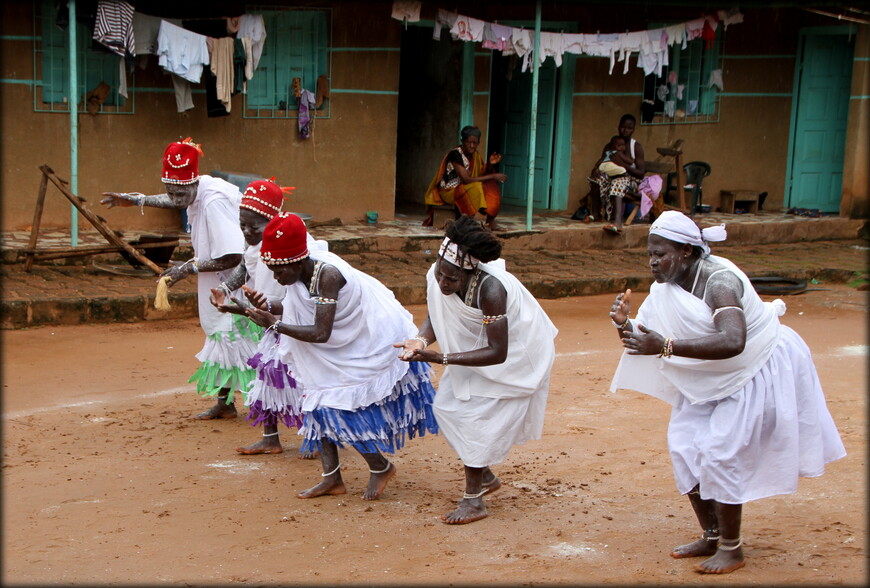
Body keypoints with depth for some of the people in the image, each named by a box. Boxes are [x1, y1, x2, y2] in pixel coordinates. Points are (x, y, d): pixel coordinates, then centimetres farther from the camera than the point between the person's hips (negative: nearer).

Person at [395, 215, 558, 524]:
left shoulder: (490, 290, -39)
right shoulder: (434, 277, -21)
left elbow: (498, 353, -36)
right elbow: (435, 317, -4)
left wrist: (440, 358, -41)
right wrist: (421, 341, -28)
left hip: (515, 352, -7)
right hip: (475, 344, 7)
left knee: (478, 415, -11)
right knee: (447, 406, 5)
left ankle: (473, 500, 0)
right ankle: (486, 477, 24)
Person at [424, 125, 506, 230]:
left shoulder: (476, 156, 4)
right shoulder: (455, 154, -21)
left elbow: (484, 175, 5)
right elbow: (466, 179, -28)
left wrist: (491, 165, -15)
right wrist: (492, 176, -25)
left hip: (464, 189, 8)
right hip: (448, 191, -8)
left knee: (491, 186, -9)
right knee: (476, 187, -31)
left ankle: (490, 221, -14)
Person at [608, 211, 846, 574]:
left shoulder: (718, 281, -30)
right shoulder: (666, 287, -4)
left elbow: (733, 342, -46)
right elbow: (646, 338, -2)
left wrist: (666, 346, -50)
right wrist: (624, 324, -25)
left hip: (757, 371, -8)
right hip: (712, 379, 9)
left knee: (720, 453, -14)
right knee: (686, 446, 3)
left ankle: (732, 549, 1)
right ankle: (711, 536, 17)